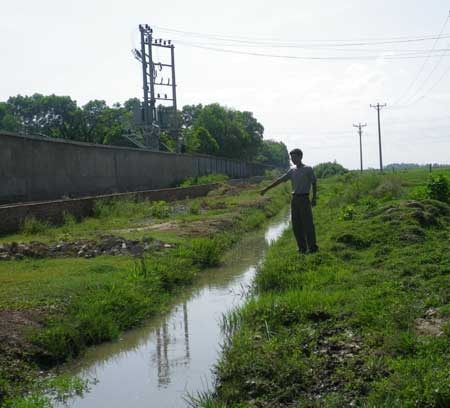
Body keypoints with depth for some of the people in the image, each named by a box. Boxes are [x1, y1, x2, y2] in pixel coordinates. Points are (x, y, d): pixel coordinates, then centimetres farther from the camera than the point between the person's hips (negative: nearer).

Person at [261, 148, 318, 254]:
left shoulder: (308, 169, -2)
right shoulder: (292, 171, 13)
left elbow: (314, 183, 2)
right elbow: (280, 180, 14)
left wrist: (314, 198, -3)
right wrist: (267, 188, 11)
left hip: (304, 198, -6)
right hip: (294, 199, 6)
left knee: (307, 223, -6)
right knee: (296, 225, 5)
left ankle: (312, 247, 0)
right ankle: (302, 247, 12)